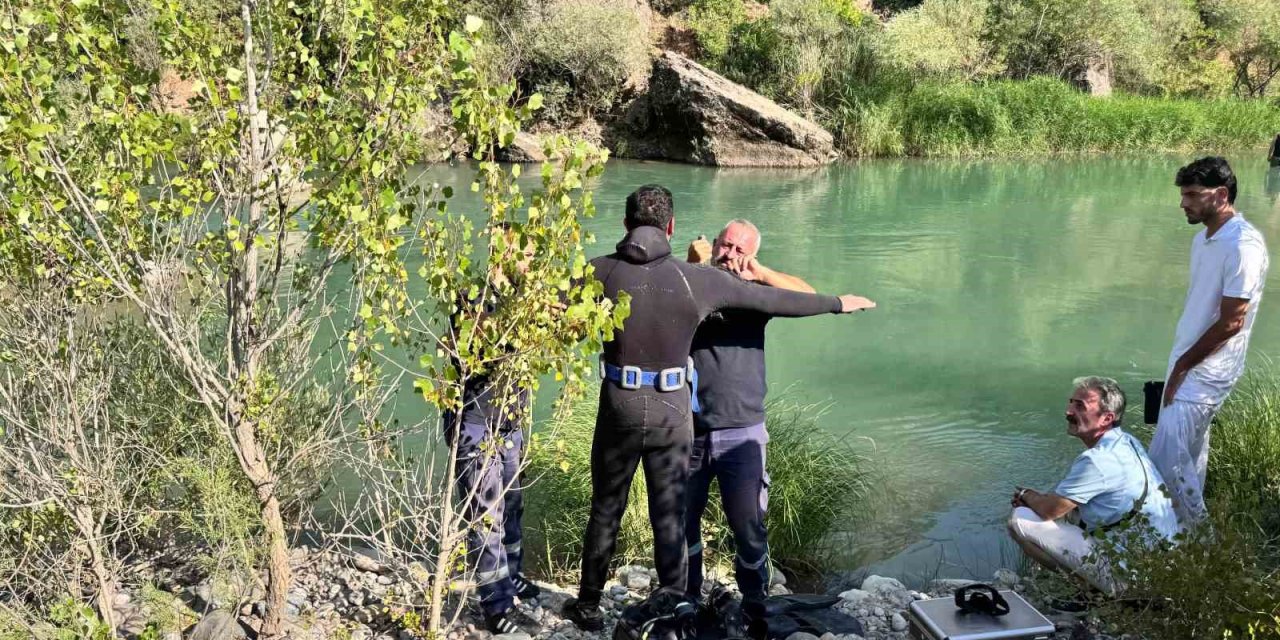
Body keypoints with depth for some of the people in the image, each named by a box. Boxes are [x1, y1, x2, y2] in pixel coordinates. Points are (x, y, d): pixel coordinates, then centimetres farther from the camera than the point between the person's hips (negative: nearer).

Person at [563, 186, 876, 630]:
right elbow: (775, 300, 1)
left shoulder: (601, 272, -6)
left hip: (619, 410, 1)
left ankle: (589, 606, 31)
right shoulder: (698, 279, -7)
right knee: (670, 517, 11)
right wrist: (837, 303, 15)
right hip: (672, 415, -1)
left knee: (606, 511, 17)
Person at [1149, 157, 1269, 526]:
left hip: (1207, 371, -9)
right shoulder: (1204, 238, 8)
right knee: (1190, 453, 18)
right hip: (1187, 362, 9)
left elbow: (1231, 322, -21)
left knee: (1166, 456, -7)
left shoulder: (1243, 246, -21)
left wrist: (1182, 366, -13)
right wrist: (1179, 364, 10)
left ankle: (1192, 533, 10)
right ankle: (1191, 527, 31)